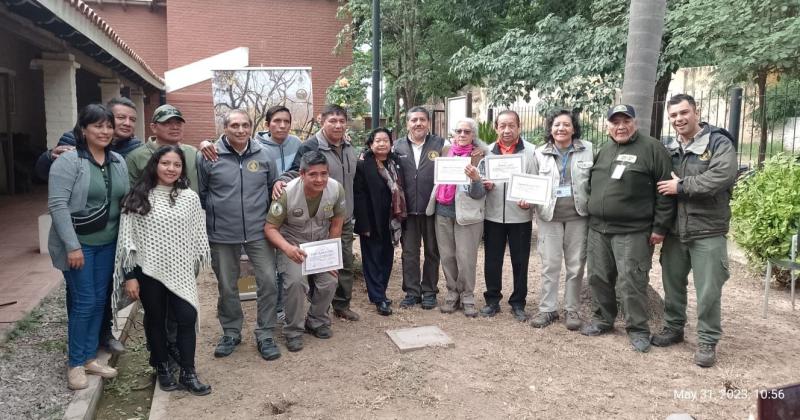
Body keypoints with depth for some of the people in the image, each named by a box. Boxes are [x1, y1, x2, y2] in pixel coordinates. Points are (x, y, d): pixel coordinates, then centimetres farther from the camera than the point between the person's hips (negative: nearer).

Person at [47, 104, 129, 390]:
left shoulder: (118, 162, 6)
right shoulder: (69, 160, -13)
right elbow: (57, 205, -17)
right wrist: (72, 246, -20)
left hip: (108, 243, 6)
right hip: (78, 243, -6)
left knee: (99, 300, 11)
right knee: (84, 301, -2)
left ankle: (90, 357, 26)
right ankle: (75, 364, 15)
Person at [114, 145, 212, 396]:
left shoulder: (190, 197, 1)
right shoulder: (138, 198, -3)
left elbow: (197, 234, 8)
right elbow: (127, 237, -3)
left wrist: (197, 266, 10)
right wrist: (130, 275, -6)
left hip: (180, 271, 1)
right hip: (148, 271, -1)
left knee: (187, 318, -3)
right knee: (156, 320, 12)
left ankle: (188, 373, 10)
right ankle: (162, 369, 29)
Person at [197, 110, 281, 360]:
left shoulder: (263, 156, 1)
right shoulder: (210, 156, -5)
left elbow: (273, 189, 12)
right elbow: (199, 193, 4)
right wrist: (211, 218, 5)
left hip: (259, 232, 1)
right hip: (222, 235, -1)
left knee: (268, 281, -1)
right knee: (227, 286, 12)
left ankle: (265, 335, 15)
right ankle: (231, 332, 31)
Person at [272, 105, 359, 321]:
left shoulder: (349, 148, 10)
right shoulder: (311, 146, -14)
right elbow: (296, 171, -15)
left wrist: (351, 211, 23)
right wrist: (282, 180, -37)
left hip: (344, 217, 7)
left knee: (346, 263, 14)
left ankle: (342, 304, 30)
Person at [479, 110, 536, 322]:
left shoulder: (531, 151, -3)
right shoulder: (487, 151, 6)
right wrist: (484, 185, -9)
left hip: (520, 216, -2)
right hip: (493, 215, 2)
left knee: (520, 262, 7)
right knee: (492, 260, 9)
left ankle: (518, 303, 20)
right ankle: (492, 300, 23)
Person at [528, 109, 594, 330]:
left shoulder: (588, 149, 2)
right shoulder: (540, 153, 5)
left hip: (578, 215, 0)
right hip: (549, 215, 1)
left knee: (575, 266, 7)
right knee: (549, 265, 4)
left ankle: (572, 310, 20)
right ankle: (547, 309, 16)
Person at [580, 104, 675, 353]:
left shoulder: (651, 149, -5)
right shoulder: (603, 152, 15)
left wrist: (660, 227, -10)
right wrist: (592, 217, 17)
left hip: (632, 232, -6)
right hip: (598, 229, 6)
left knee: (631, 282, -3)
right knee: (599, 277, 12)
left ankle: (638, 330, 11)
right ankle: (602, 319, 28)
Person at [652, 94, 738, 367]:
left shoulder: (719, 144, -5)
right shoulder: (667, 149, 10)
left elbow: (722, 176, -22)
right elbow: (658, 185, 11)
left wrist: (681, 186, -19)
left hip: (707, 232, -5)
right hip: (674, 232, 5)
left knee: (708, 291, 1)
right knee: (673, 284, 15)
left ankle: (707, 342, 14)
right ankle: (673, 328, 32)